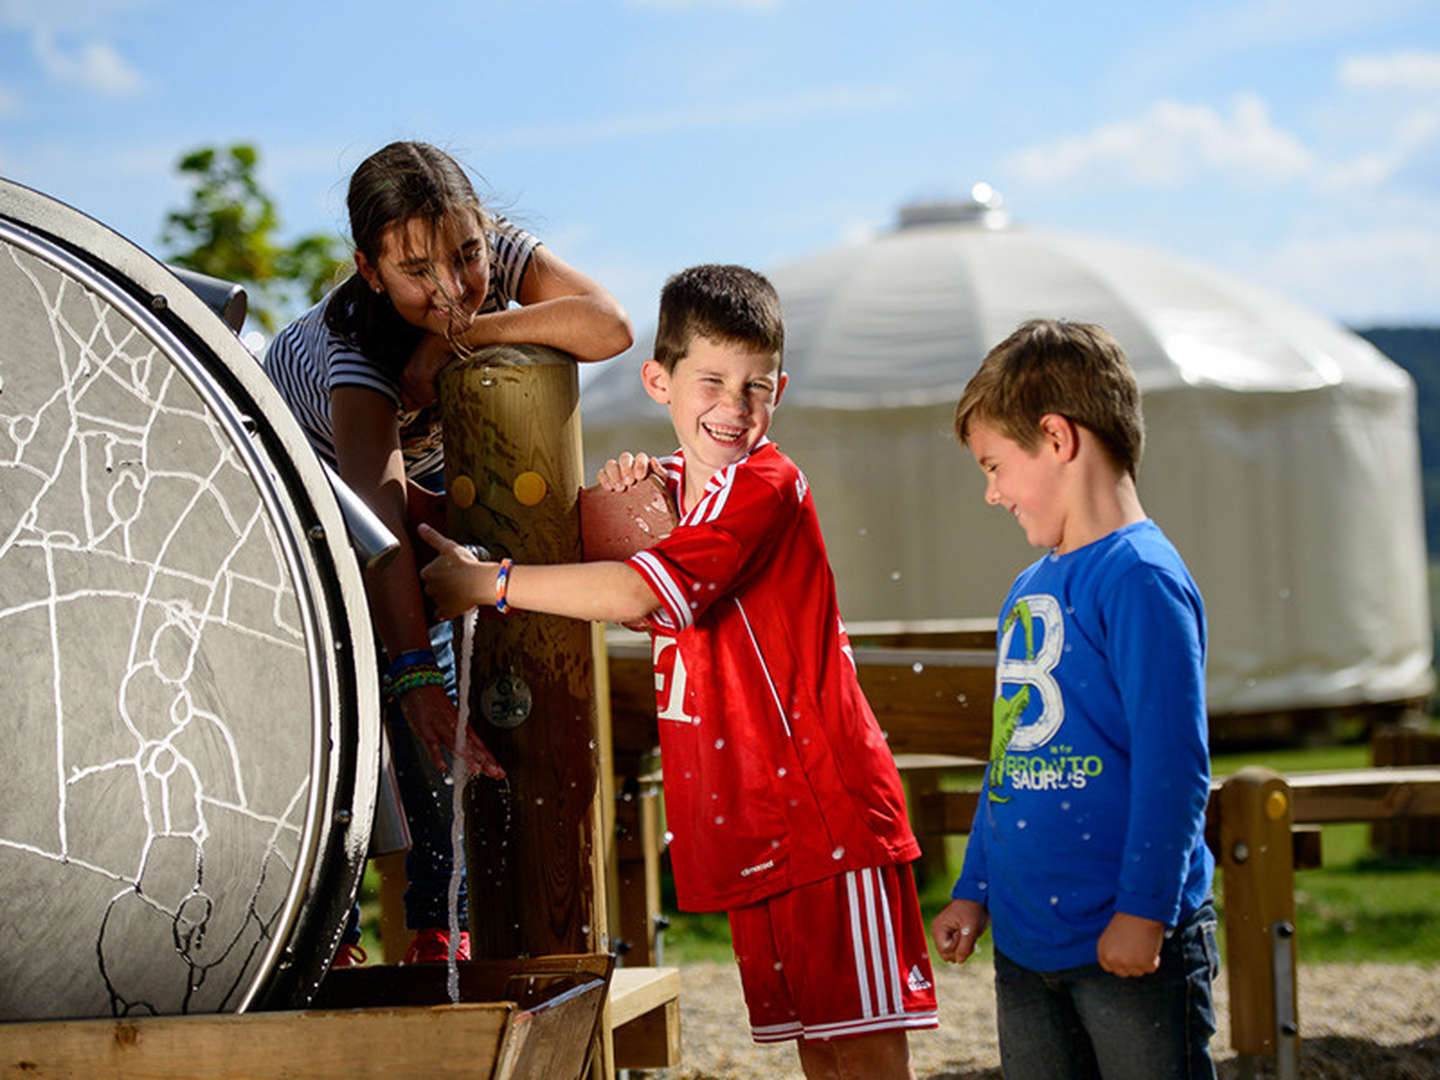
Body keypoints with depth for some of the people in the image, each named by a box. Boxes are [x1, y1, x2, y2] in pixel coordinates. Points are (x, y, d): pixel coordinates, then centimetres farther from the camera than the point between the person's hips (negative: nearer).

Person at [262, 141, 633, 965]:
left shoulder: (504, 255, -31)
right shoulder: (349, 343, -43)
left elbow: (609, 327, -48)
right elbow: (376, 503, -55)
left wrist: (460, 334, -46)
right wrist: (414, 671, -64)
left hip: (431, 469, 3)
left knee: (434, 670, -12)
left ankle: (443, 925, -6)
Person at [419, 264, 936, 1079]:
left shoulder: (768, 485, -14)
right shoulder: (671, 486, 15)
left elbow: (639, 594, -24)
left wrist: (487, 582, -16)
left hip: (828, 815, -9)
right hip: (754, 829, 9)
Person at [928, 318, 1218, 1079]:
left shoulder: (1140, 577, -13)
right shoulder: (1027, 591, 13)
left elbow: (1174, 765, -18)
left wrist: (1144, 910, -20)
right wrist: (973, 890, 22)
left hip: (1130, 941, -8)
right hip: (1023, 944, 8)